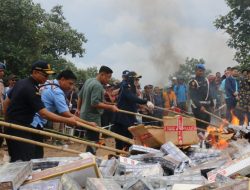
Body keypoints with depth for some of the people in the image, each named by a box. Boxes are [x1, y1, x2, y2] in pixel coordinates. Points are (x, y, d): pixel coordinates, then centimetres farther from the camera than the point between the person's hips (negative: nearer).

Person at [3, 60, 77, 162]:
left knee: (16, 160, 18)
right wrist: (68, 120, -27)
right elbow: (44, 113, -27)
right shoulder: (31, 89, -21)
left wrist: (8, 121, 26)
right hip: (19, 130, -10)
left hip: (12, 126, 10)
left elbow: (6, 102, 18)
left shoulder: (21, 82, 8)